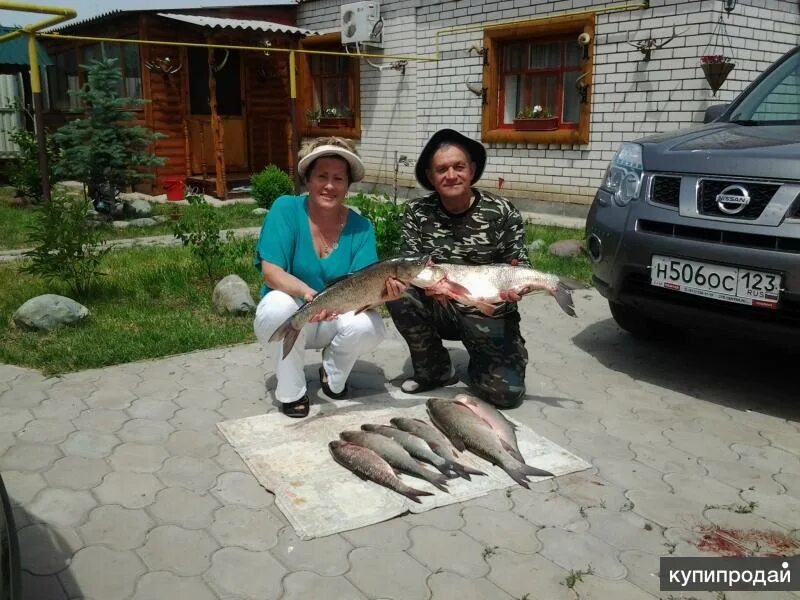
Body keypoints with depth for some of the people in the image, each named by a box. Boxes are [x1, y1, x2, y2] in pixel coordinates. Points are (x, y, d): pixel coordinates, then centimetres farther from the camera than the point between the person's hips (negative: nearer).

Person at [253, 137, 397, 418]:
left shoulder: (361, 227, -11)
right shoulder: (286, 209, -15)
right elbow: (271, 271, -23)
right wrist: (306, 293, -44)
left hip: (333, 322, 2)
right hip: (285, 321, -1)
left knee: (370, 326, -29)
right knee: (282, 303, -35)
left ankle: (333, 376, 6)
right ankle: (291, 392, -10)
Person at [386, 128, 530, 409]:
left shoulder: (502, 212, -11)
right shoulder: (417, 212, -6)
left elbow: (520, 266, -5)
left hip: (488, 315, -2)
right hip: (440, 309, 2)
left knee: (506, 392, -18)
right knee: (397, 290, -26)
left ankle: (480, 361, 22)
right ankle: (434, 370, -3)